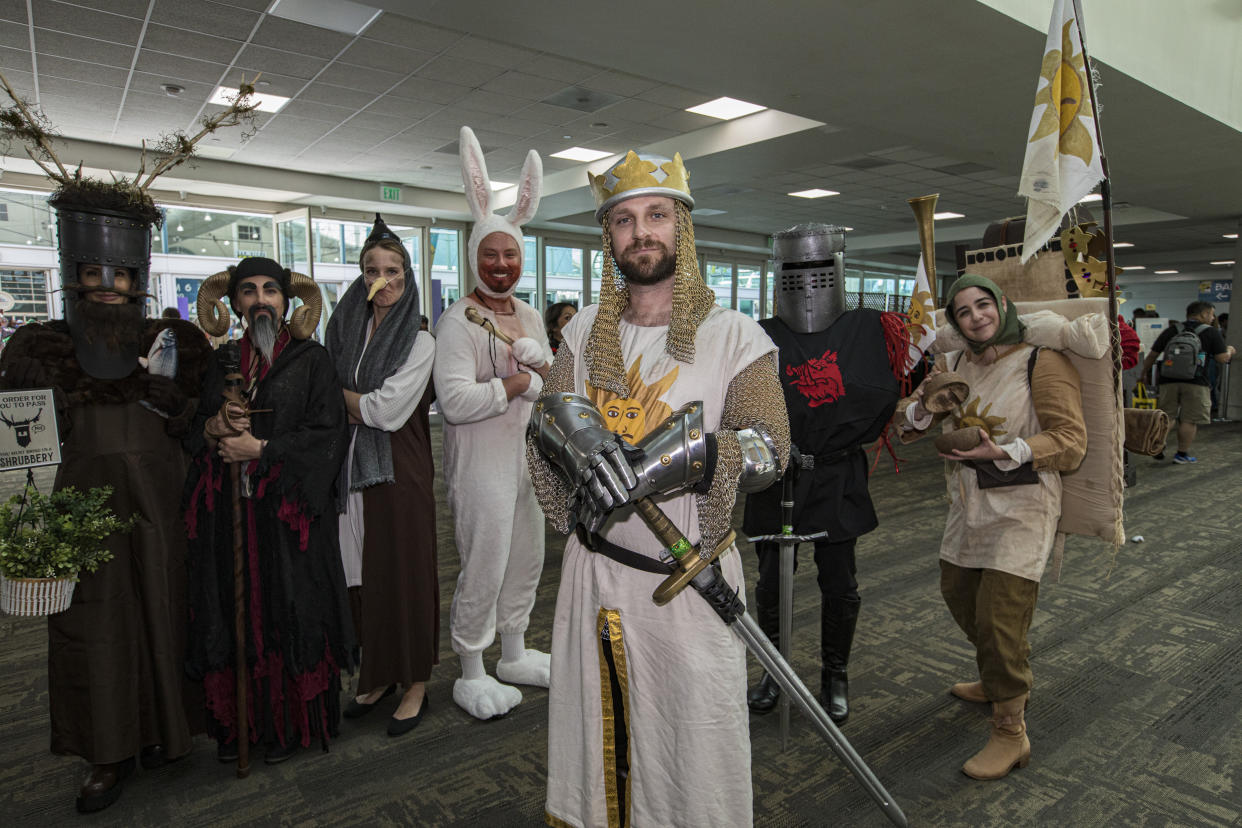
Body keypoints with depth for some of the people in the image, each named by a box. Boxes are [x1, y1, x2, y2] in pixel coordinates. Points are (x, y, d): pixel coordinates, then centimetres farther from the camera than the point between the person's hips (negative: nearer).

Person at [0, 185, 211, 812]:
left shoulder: (170, 343, 3)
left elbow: (192, 431, 1)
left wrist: (167, 389, -15)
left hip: (156, 503, 0)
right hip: (85, 501, 1)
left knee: (160, 611, 9)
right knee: (92, 622, 5)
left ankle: (156, 727, 29)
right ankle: (108, 755, 19)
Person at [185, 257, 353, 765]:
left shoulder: (310, 359, 0)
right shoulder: (222, 363, 13)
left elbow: (329, 433, -8)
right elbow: (193, 432, 16)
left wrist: (262, 449, -13)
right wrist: (214, 429, -6)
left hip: (287, 508, -4)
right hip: (227, 512, 4)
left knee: (287, 612, 1)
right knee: (231, 613, 8)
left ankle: (288, 722, 17)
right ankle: (236, 721, 24)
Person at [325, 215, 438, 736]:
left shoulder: (419, 342, -6)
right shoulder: (345, 331, 10)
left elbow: (387, 410, -14)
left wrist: (341, 394, -2)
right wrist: (362, 407, -6)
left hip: (399, 470, -5)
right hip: (352, 468, 5)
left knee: (404, 572, 2)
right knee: (362, 573, 11)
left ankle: (416, 684, 18)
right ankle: (379, 675, 29)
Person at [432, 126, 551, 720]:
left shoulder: (529, 315, 11)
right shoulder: (458, 321, -13)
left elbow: (550, 381, 10)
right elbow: (455, 401, -23)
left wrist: (531, 374, -12)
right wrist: (515, 384, -13)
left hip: (527, 457, 8)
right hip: (481, 465, -8)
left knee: (525, 560, 17)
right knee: (482, 568, 0)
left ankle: (515, 655, 36)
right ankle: (471, 676, 19)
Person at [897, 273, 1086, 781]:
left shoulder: (1042, 362, -10)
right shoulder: (952, 365, 9)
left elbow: (1071, 441, -16)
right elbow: (905, 425, 8)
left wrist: (1002, 452, -28)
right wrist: (925, 406, -15)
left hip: (1020, 509, -7)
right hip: (967, 505, 7)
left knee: (999, 619, -10)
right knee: (958, 596, 20)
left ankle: (1010, 733, 9)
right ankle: (998, 681, 45)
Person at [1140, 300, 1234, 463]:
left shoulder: (1172, 330, 10)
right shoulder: (1212, 332, 1)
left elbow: (1153, 354, 9)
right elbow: (1223, 359, -3)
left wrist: (1145, 372, 21)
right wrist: (1229, 351, 19)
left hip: (1169, 380, 3)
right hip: (1195, 382, -3)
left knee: (1167, 416, 14)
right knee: (1189, 420, 4)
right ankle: (1182, 454, 8)